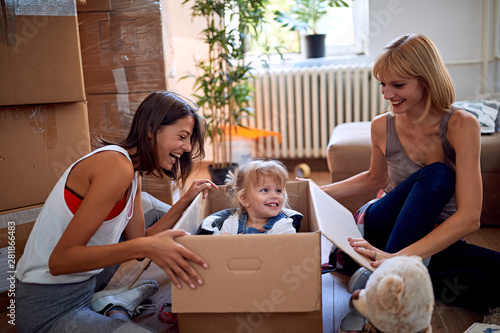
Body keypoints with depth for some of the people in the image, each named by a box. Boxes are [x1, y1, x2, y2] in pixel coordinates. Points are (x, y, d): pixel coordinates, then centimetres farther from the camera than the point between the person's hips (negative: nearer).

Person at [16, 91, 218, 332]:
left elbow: (139, 239, 4)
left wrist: (185, 201, -1)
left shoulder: (133, 174, 7)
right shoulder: (116, 165, -24)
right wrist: (144, 247, -36)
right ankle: (117, 310, 1)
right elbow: (59, 261, -26)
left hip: (87, 282, 10)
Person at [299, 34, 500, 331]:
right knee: (437, 174, -28)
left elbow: (469, 217, -25)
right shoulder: (383, 127, -6)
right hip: (382, 229, 0)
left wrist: (398, 258, -36)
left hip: (438, 240, 0)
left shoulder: (461, 125, -16)